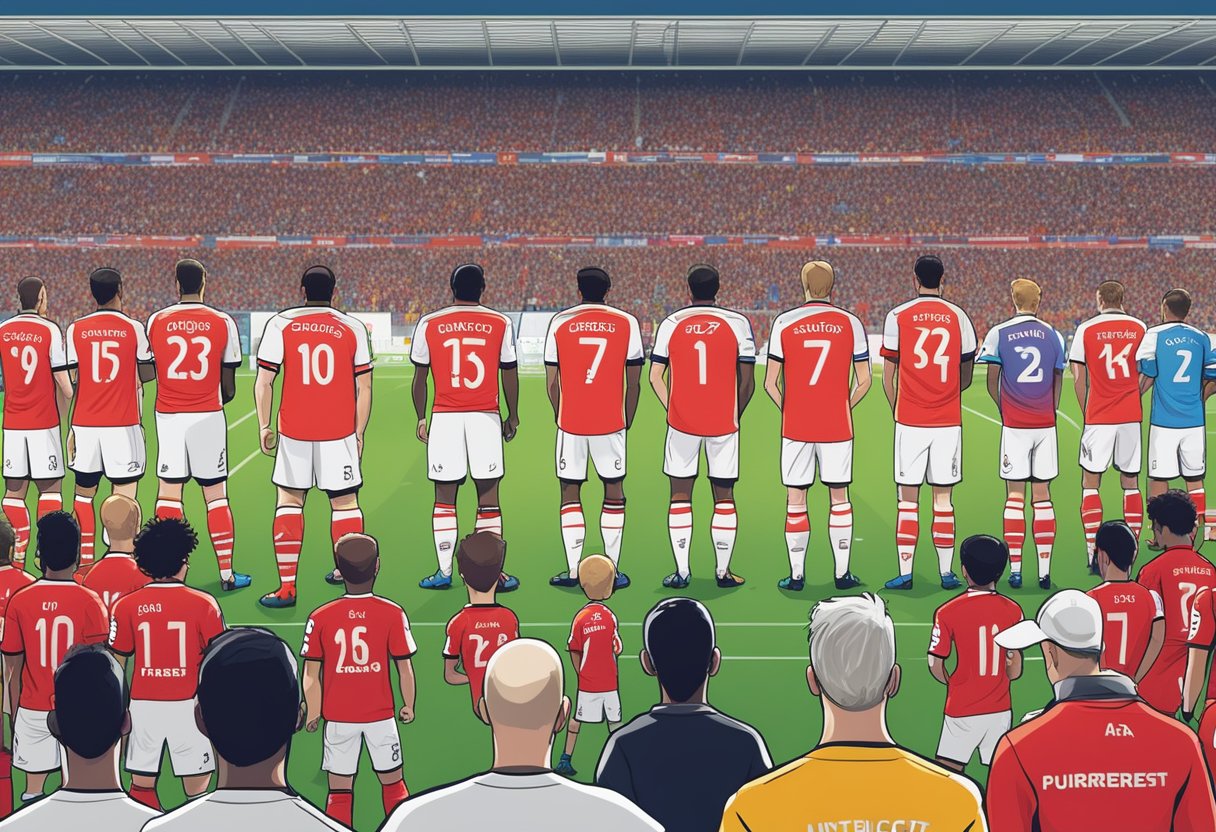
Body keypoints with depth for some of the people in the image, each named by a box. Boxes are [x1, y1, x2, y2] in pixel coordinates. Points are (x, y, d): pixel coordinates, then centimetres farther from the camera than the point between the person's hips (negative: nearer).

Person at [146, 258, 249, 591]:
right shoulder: (223, 322, -2)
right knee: (216, 496, 5)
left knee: (168, 492, 7)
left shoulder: (156, 321, 0)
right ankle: (226, 573, 8)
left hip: (168, 416, 1)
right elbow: (229, 387, 2)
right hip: (208, 416, -1)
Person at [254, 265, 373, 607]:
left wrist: (264, 426, 9)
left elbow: (263, 382, -1)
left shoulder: (280, 325, 1)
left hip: (294, 431, 0)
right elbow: (364, 388, 3)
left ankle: (287, 586, 5)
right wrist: (359, 432, 10)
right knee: (344, 502, 9)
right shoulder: (352, 328, 2)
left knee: (289, 499, 9)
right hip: (339, 432, 0)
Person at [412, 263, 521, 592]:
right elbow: (510, 375, 4)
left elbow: (419, 377, 5)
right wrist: (513, 417, 15)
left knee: (444, 497, 7)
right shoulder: (501, 324, 1)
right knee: (488, 496, 3)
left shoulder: (429, 324, 2)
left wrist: (421, 418, 15)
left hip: (444, 417, 0)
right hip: (486, 417, 0)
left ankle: (444, 571, 8)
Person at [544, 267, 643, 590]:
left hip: (570, 422, 0)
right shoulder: (626, 323, 2)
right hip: (611, 423, 0)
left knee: (570, 493, 8)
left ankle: (573, 570, 5)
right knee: (614, 491, 10)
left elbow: (551, 383, 3)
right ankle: (613, 569, 8)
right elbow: (634, 384, 2)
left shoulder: (559, 323, 2)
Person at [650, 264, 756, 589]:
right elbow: (747, 382, -1)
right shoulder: (738, 323, -2)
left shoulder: (671, 324, 1)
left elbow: (655, 376, 2)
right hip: (723, 423, 0)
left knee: (680, 496, 8)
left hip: (681, 422, 1)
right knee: (724, 498, 8)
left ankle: (681, 571, 8)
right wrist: (736, 415, 12)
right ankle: (723, 571, 10)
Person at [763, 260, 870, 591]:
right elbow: (864, 381, 2)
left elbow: (770, 383, -3)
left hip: (796, 426, -1)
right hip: (837, 426, 1)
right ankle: (842, 573, 13)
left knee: (795, 499, 5)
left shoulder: (784, 323, -3)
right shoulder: (851, 323, 0)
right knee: (839, 497, 10)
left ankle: (796, 575, 8)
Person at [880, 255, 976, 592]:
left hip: (909, 421, -1)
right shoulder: (958, 317, 4)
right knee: (943, 500, 6)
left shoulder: (898, 317, -1)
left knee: (908, 501, 2)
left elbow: (888, 377, 2)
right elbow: (966, 377, 10)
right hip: (949, 421, 2)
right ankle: (947, 573, 9)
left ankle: (905, 573, 1)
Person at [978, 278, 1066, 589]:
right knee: (1042, 496, 6)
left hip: (1014, 424, -2)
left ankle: (1015, 571, 1)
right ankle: (1044, 572, 6)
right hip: (1045, 424, 2)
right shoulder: (1053, 335, 6)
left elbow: (992, 383, 0)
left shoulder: (998, 333, -3)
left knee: (1015, 496, 2)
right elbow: (1058, 382, 10)